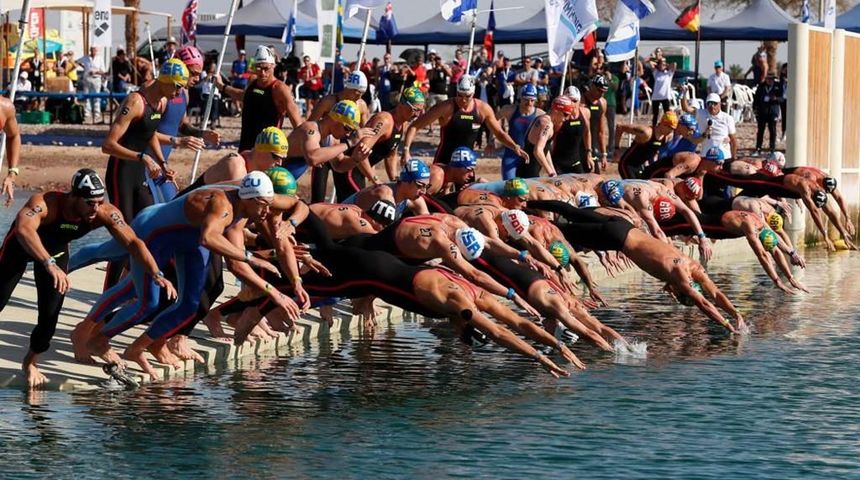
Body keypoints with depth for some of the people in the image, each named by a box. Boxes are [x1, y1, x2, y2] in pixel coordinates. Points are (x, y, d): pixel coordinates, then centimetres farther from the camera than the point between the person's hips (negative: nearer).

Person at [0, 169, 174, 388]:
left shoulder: (106, 214, -32)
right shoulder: (44, 204, -45)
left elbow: (133, 242, -29)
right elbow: (23, 229, -62)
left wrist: (157, 275, -41)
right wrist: (49, 264, -74)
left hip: (56, 250, 3)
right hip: (21, 247, -3)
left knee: (50, 316, -5)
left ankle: (30, 362, 21)